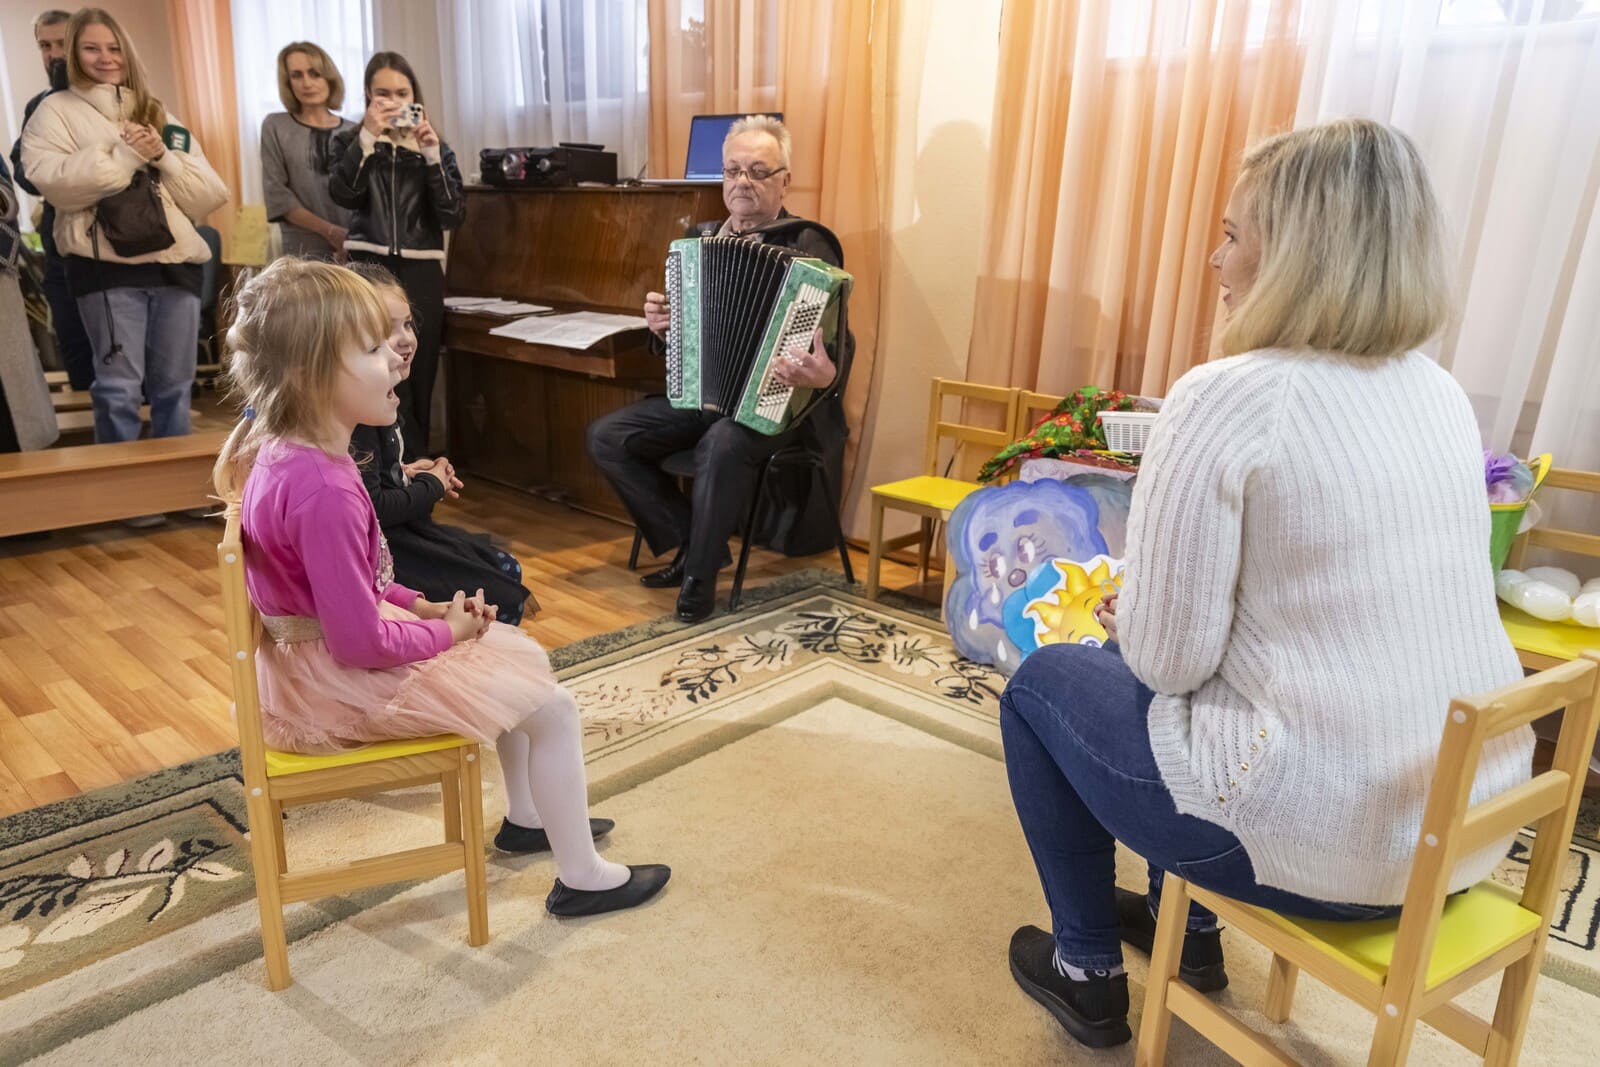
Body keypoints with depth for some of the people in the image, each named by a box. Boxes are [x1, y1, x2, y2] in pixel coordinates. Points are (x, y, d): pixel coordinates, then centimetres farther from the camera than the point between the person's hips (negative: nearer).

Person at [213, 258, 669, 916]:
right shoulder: (323, 490, -32)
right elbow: (360, 641, -29)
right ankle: (581, 878, 11)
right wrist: (443, 630, -13)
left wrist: (420, 606, 5)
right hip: (339, 685, -10)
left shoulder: (281, 453, 1)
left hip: (318, 652, 10)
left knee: (515, 651, 20)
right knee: (553, 708, -7)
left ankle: (526, 817, 36)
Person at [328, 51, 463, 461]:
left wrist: (432, 155, -12)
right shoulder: (352, 142, 8)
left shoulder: (434, 146, 10)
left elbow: (452, 215, -3)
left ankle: (408, 470, 16)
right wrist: (367, 137, -16)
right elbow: (343, 195, -11)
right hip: (369, 269, -1)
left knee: (419, 374, 5)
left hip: (421, 273, 1)